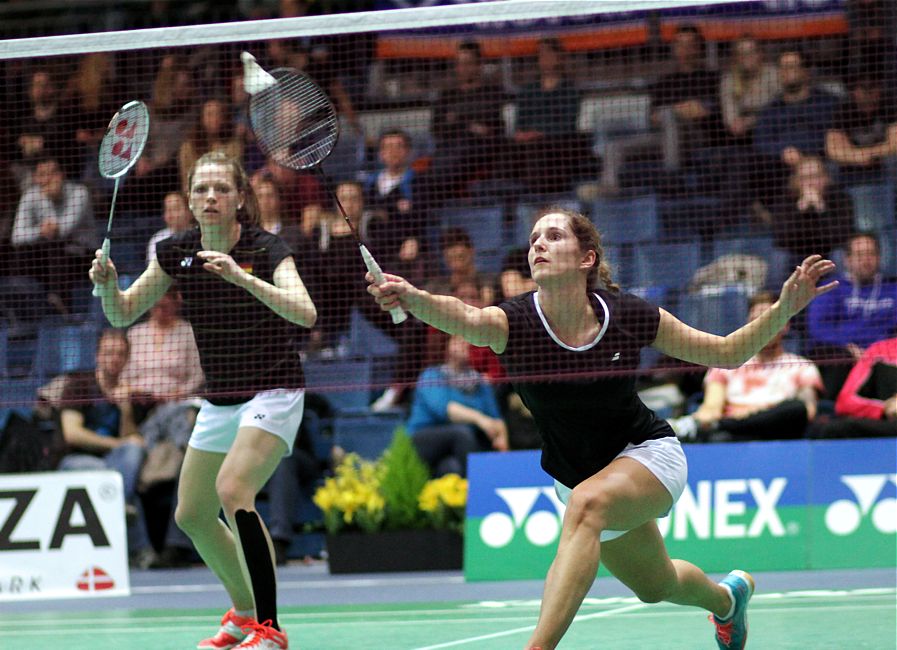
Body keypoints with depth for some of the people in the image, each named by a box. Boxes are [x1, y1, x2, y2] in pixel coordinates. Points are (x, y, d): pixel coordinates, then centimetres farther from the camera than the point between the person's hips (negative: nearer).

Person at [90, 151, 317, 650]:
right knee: (192, 514, 11)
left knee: (233, 491, -27)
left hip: (272, 394, -7)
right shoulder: (176, 253, -1)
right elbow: (122, 314, 5)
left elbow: (304, 313, -32)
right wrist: (109, 284, -17)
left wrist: (242, 277, -42)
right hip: (220, 400, 7)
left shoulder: (266, 249, -17)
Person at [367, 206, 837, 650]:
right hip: (577, 477, 3)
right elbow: (463, 318, -48)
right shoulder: (513, 322, -23)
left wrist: (784, 310, -24)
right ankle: (727, 596, 61)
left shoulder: (629, 317, -21)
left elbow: (727, 352, -8)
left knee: (586, 503, -37)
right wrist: (411, 297, -70)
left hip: (648, 454, -3)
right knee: (655, 586, 24)